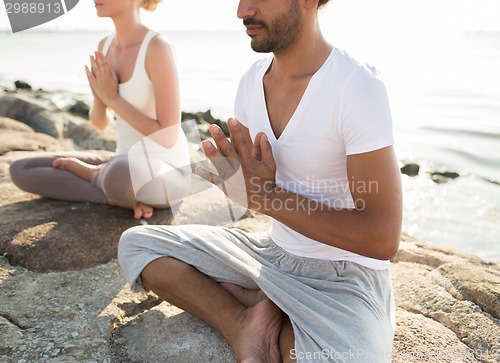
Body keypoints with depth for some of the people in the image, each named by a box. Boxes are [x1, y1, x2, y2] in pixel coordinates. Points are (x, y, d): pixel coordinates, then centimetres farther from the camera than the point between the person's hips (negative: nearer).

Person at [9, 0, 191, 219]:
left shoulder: (158, 48, -21)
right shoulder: (106, 45, 4)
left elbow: (168, 138, -23)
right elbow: (100, 123, 8)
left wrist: (113, 97, -19)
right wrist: (100, 96, -14)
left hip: (167, 176, -6)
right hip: (127, 168, 7)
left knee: (119, 176, -43)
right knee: (20, 170, 0)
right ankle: (119, 197, -6)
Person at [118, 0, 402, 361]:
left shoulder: (357, 88, -20)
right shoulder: (252, 80, 0)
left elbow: (383, 239, -22)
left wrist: (270, 198, -22)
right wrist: (236, 177, -15)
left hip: (344, 276, -6)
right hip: (273, 251, 7)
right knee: (136, 243, 2)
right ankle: (244, 324, -10)